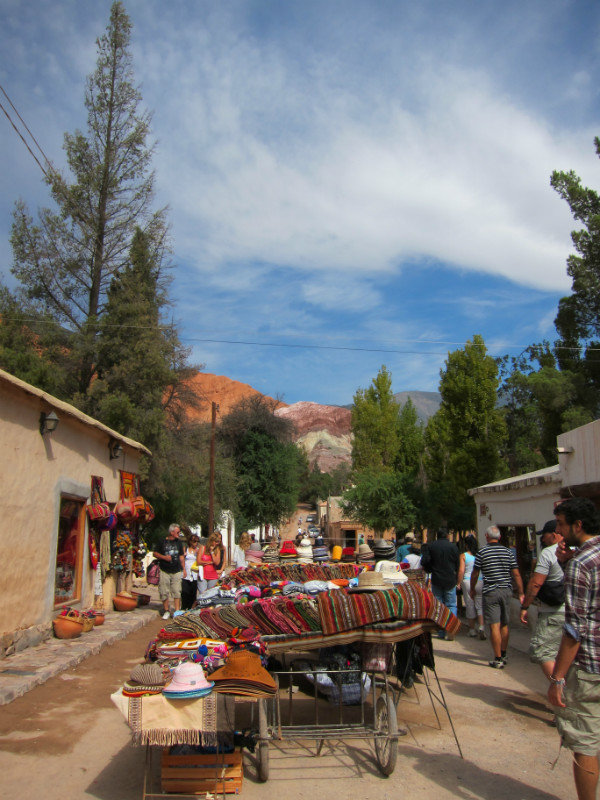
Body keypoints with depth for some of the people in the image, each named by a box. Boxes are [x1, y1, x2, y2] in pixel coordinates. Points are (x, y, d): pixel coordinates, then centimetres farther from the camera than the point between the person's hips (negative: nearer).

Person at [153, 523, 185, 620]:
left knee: (177, 592, -5)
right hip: (164, 571, -1)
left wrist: (184, 569, 9)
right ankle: (166, 611, 17)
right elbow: (155, 553, 6)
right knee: (164, 592, 3)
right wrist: (164, 557, -9)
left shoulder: (178, 542, 10)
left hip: (176, 571, 1)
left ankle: (177, 611, -1)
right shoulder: (163, 542, 2)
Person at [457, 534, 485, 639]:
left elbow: (461, 571, -10)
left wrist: (459, 583, -1)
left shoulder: (463, 555, -5)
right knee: (480, 606, 9)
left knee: (470, 606, 8)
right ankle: (481, 627, -8)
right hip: (480, 582, 2)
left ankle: (472, 630, 15)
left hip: (467, 582, -2)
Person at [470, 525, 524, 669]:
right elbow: (516, 574, 3)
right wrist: (521, 593, 10)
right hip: (506, 591, 4)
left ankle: (498, 659, -3)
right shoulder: (508, 552, 3)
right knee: (504, 625, 15)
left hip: (490, 592, -4)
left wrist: (472, 589, 15)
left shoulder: (482, 552, -6)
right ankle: (503, 655, 25)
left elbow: (475, 574, 0)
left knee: (494, 626, -3)